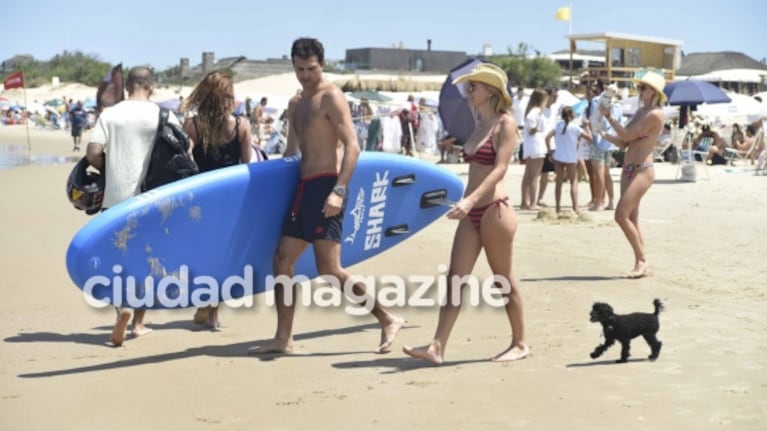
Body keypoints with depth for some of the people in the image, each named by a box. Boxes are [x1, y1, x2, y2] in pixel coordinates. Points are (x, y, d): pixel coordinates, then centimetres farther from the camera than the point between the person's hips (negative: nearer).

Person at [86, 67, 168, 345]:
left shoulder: (110, 115, 0)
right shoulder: (162, 116, -2)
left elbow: (93, 153, -7)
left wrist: (110, 169, 12)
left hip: (116, 197, 0)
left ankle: (121, 305, -16)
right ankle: (138, 322, 15)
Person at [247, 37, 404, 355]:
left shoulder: (331, 97, -8)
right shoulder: (296, 104, 19)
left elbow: (352, 146, -17)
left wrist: (339, 190, -26)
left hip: (325, 186, -9)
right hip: (305, 188, 9)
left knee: (329, 270, -12)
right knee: (282, 260, 8)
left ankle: (388, 320, -3)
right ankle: (283, 339, 14)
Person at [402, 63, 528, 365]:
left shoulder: (505, 124, -9)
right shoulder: (480, 124, 15)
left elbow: (500, 169, -20)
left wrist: (471, 200, -31)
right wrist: (467, 204, 18)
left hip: (494, 210, -8)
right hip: (471, 214, 8)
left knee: (503, 280, 3)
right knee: (455, 279, -1)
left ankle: (520, 343, 18)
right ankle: (437, 347, -5)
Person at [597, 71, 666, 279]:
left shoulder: (655, 114, -12)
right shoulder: (640, 112, 15)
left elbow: (627, 135, -16)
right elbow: (623, 142, 14)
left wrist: (608, 116, -12)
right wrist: (602, 135, 2)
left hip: (642, 171, -9)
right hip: (628, 169, 9)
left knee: (622, 215, -14)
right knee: (631, 219, 8)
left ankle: (641, 260, -4)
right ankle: (640, 264, 13)